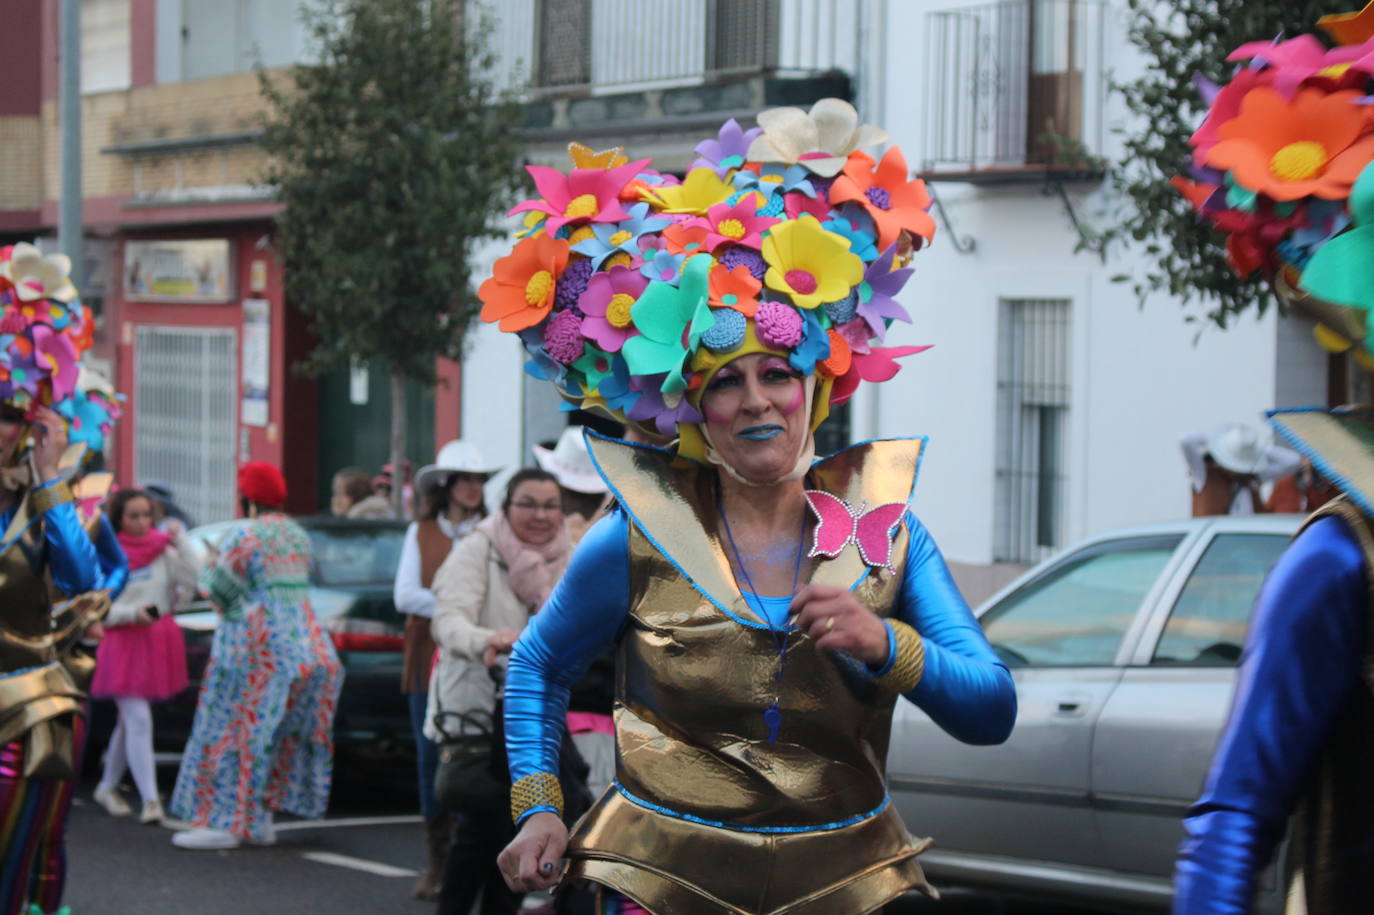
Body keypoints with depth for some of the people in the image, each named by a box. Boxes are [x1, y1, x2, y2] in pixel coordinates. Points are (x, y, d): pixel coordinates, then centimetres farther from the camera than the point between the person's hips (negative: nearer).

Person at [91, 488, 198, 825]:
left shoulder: (163, 551, 3)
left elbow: (194, 580, -11)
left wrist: (180, 537, -13)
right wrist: (132, 613, -22)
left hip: (159, 643, 4)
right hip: (124, 643, -4)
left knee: (130, 719, 14)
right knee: (138, 721, -11)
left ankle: (108, 786, 30)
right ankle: (150, 800, -13)